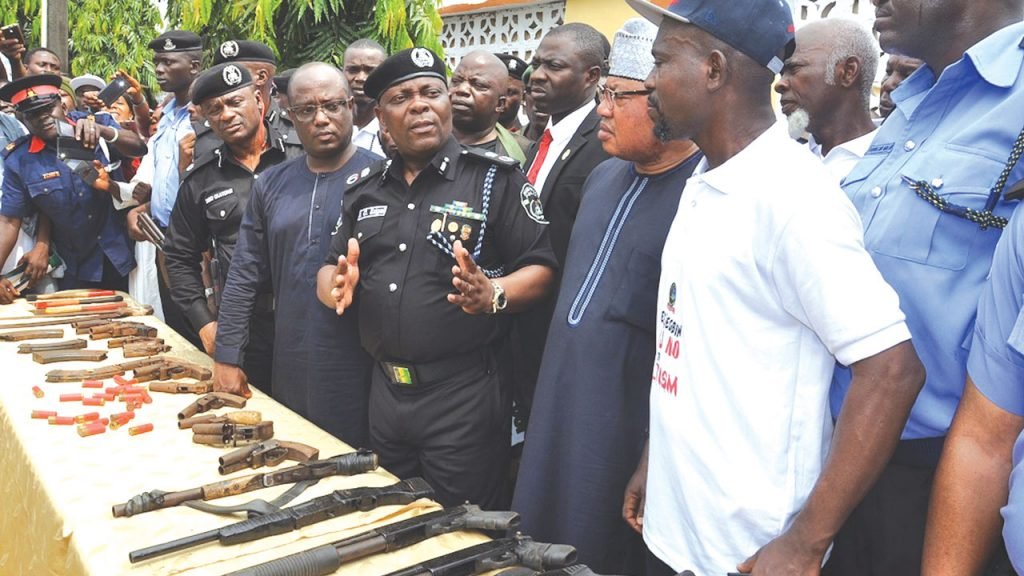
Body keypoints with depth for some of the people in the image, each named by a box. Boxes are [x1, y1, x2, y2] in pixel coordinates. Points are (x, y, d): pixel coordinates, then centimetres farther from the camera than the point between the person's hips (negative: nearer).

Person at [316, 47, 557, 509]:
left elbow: (541, 269, -9)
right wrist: (337, 286, -8)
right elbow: (329, 272, 15)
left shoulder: (494, 177, -6)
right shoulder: (365, 188, 11)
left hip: (464, 394, -5)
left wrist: (493, 294, -27)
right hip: (385, 390, 6)